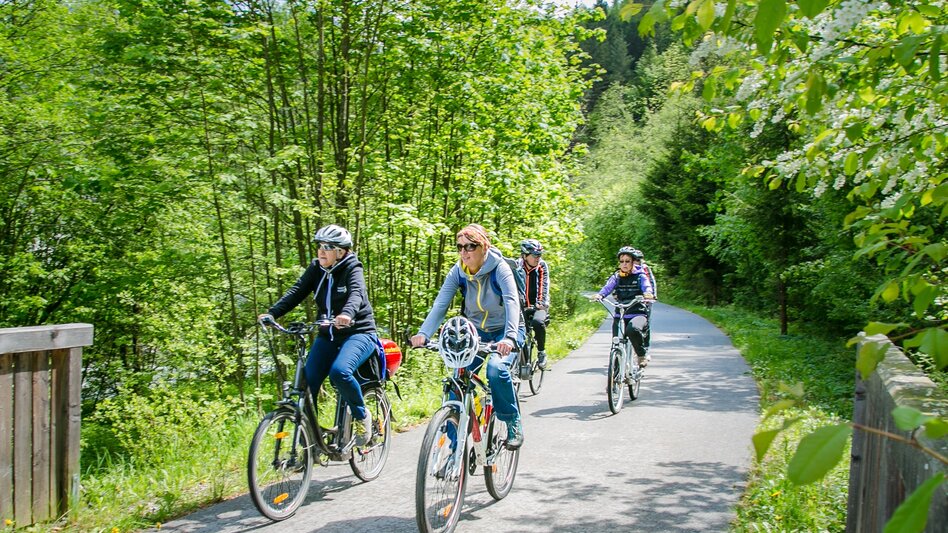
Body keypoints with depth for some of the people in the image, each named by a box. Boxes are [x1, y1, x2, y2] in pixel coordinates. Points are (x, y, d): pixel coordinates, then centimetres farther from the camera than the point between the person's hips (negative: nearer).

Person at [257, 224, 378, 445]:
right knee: (307, 382, -10)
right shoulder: (316, 268, 3)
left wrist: (347, 314, -53)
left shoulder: (352, 269, -11)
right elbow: (296, 292, -9)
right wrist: (271, 313, -25)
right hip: (328, 335, 5)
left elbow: (357, 294, -30)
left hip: (358, 332, -5)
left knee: (339, 371, -32)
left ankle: (362, 416, -6)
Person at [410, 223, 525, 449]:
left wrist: (509, 337, -51)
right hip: (475, 331, 4)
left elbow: (512, 302, -35)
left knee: (496, 368, -31)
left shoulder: (499, 268, -22)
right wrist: (423, 333, -37)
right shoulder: (457, 272, -11)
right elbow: (440, 304, -20)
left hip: (504, 331, -4)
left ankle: (513, 422, -9)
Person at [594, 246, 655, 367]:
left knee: (633, 329, -34)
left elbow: (647, 287, -15)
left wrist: (648, 294, -40)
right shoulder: (616, 277, 10)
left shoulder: (640, 276, 4)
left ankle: (642, 355, -11)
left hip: (638, 314, -3)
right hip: (620, 315, 3)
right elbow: (608, 287, -8)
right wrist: (600, 295, -31)